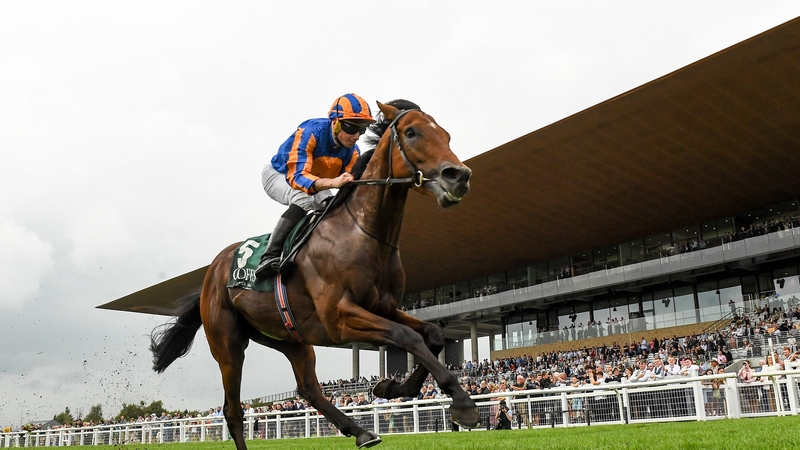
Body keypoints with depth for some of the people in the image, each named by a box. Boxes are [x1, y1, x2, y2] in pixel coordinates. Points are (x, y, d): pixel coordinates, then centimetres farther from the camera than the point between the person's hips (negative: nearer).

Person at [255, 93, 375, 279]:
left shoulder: (352, 151, -17)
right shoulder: (310, 132, -35)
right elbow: (297, 177, -45)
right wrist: (333, 182, -61)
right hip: (278, 175, -6)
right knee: (303, 201, -34)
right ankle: (269, 257, -35)